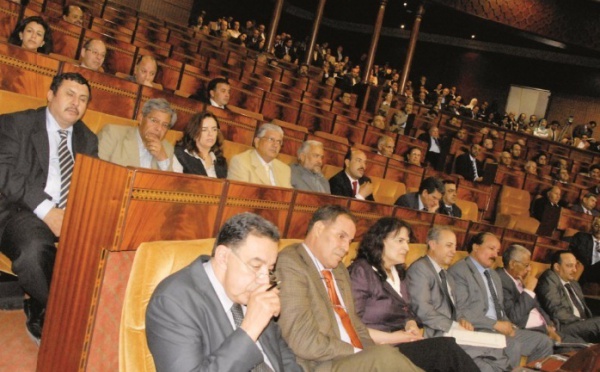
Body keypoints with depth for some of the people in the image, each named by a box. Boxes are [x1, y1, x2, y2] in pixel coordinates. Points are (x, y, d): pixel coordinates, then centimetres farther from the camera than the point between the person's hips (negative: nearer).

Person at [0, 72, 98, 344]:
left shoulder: (88, 139, 22)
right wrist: (45, 209, -18)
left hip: (76, 215, 4)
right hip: (25, 211, -4)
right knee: (35, 249, -38)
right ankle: (50, 316, -9)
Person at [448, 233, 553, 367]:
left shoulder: (494, 275, 22)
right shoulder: (459, 271, -7)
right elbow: (460, 311, -16)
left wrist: (506, 325, 1)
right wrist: (496, 324, -17)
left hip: (499, 328, 9)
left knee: (544, 341, 0)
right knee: (512, 346, -30)